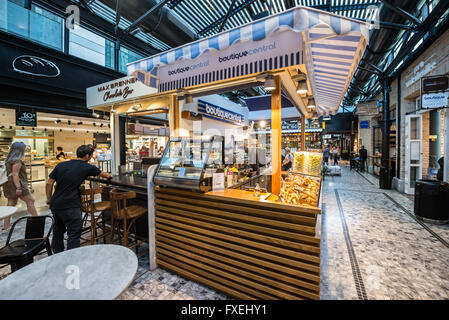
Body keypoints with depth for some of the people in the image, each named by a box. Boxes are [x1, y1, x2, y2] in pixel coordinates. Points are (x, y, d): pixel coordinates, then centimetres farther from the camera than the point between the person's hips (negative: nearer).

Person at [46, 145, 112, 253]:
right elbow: (104, 174, 9)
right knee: (74, 234, 3)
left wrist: (49, 199, 19)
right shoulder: (86, 167, -6)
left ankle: (57, 255, 38)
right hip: (70, 206, -7)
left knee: (58, 231, 23)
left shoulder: (60, 165, 8)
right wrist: (109, 176, 31)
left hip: (55, 204, 7)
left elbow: (49, 183, 8)